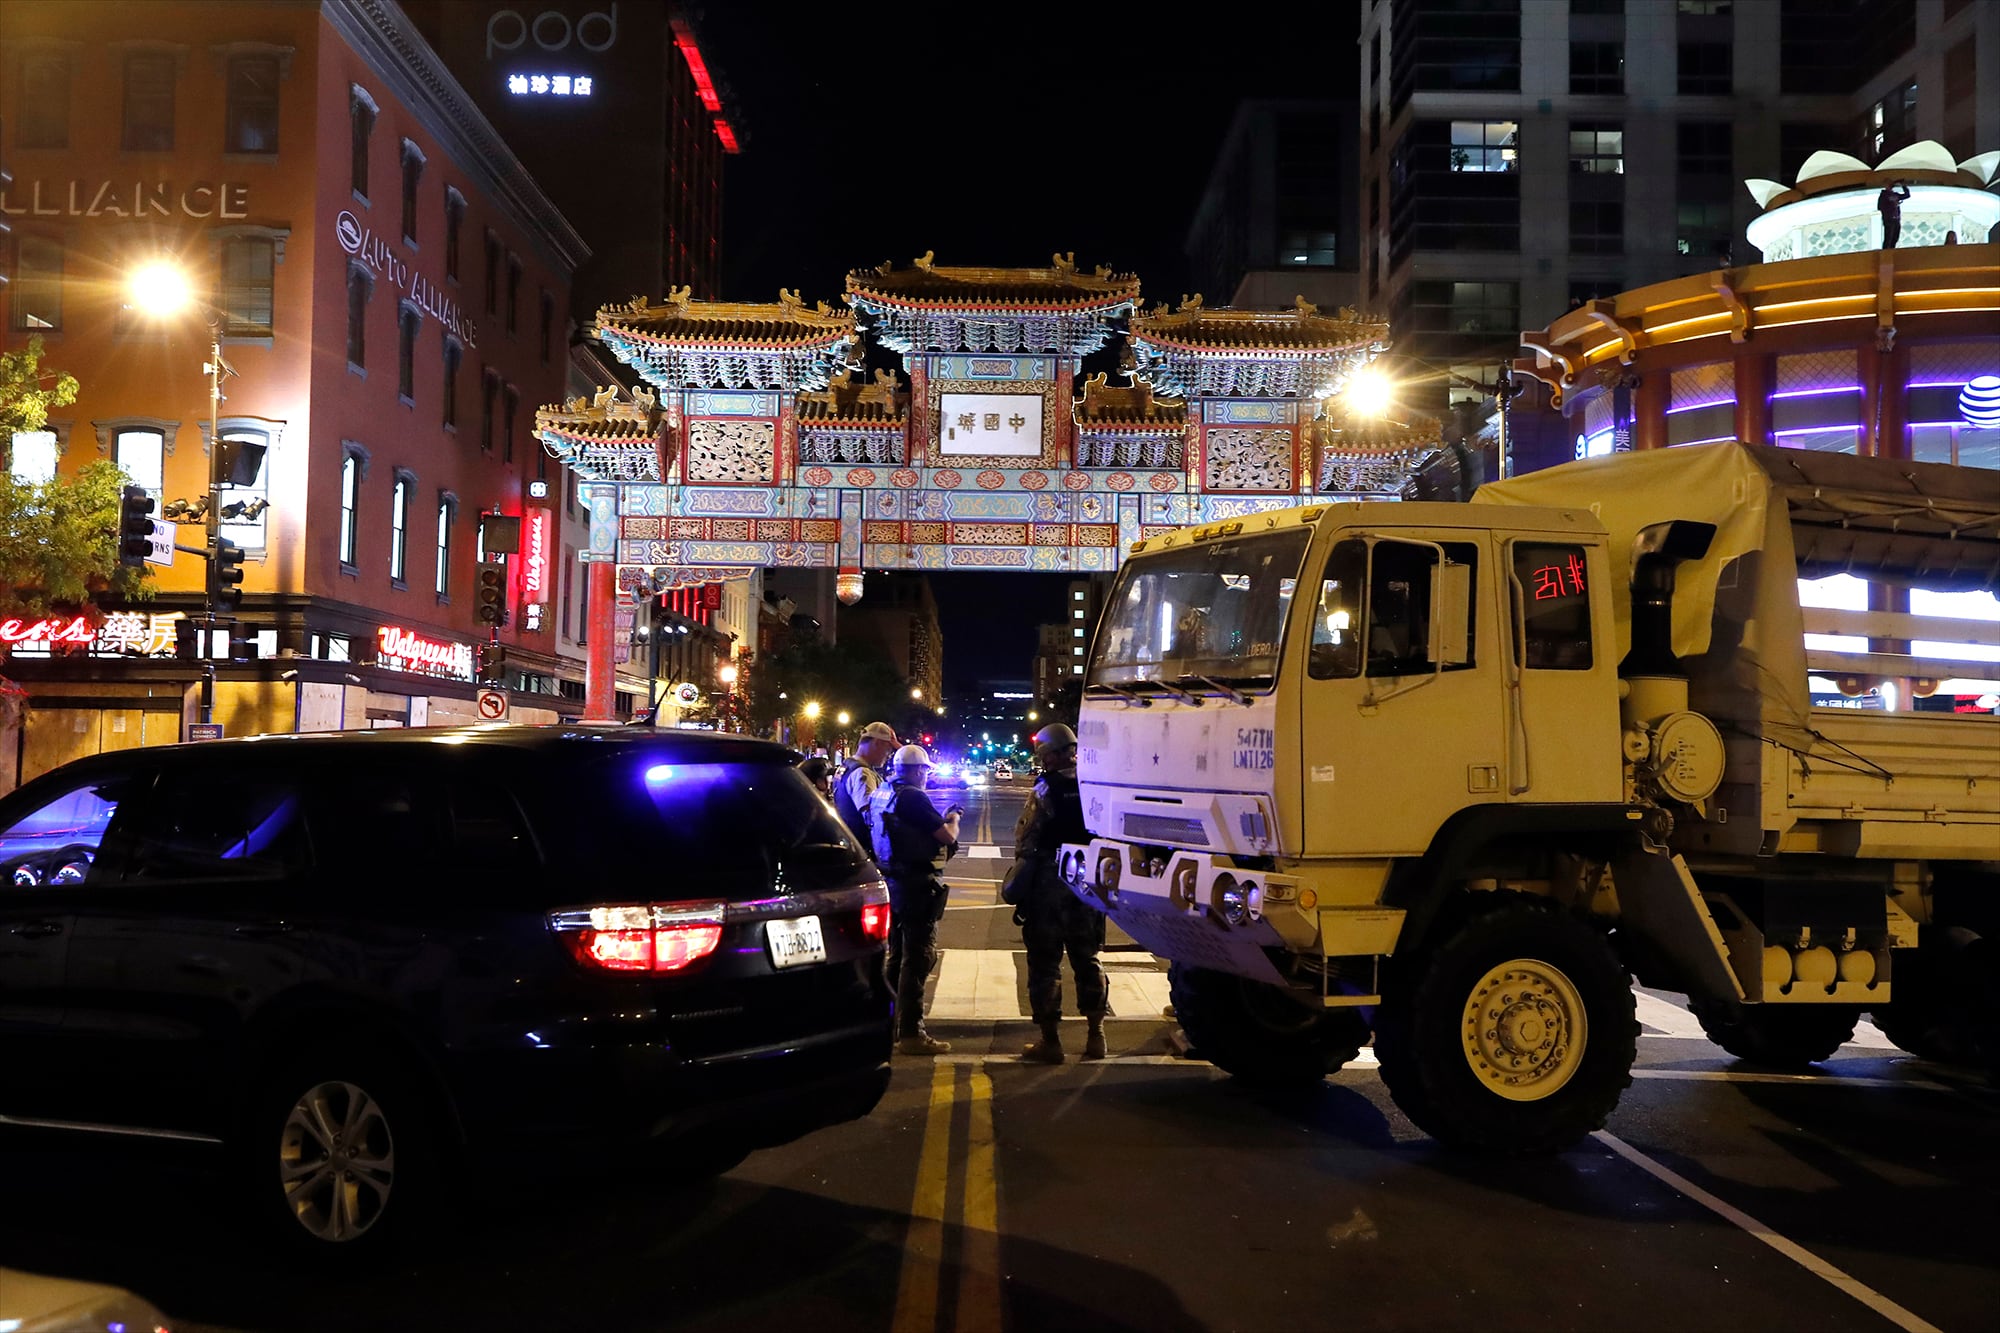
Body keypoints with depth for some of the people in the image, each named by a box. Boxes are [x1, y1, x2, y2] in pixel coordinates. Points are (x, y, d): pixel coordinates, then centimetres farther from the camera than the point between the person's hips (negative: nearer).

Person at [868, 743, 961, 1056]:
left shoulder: (880, 795, 10)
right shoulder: (913, 797, -18)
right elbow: (947, 837, -16)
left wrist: (940, 820, 20)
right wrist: (953, 820, 4)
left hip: (891, 881, 9)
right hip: (918, 884, -9)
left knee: (897, 955, 19)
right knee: (917, 958, -4)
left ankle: (892, 1024, 28)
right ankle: (911, 1033, -1)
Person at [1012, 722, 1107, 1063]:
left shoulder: (1046, 789, -13)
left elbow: (1025, 839, -13)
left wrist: (1023, 858, 5)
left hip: (1049, 882, -5)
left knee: (1045, 961, 3)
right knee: (1087, 958, 16)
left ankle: (1050, 1040, 5)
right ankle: (1096, 1035, 19)